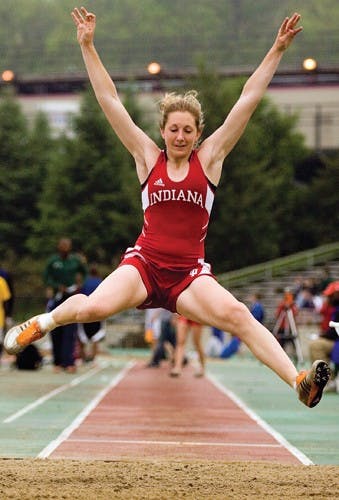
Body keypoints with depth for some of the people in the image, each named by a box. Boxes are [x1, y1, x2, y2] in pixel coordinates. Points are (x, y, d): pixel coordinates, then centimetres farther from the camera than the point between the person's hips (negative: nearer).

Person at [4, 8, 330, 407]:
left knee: (237, 315, -27)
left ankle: (300, 383, -33)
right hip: (144, 263, 0)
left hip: (190, 275, 0)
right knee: (94, 307, -25)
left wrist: (277, 49, -1)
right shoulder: (147, 157, 5)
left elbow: (248, 100, 1)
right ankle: (43, 322, 8)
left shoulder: (209, 157, 4)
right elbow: (109, 100, 4)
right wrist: (87, 47, 1)